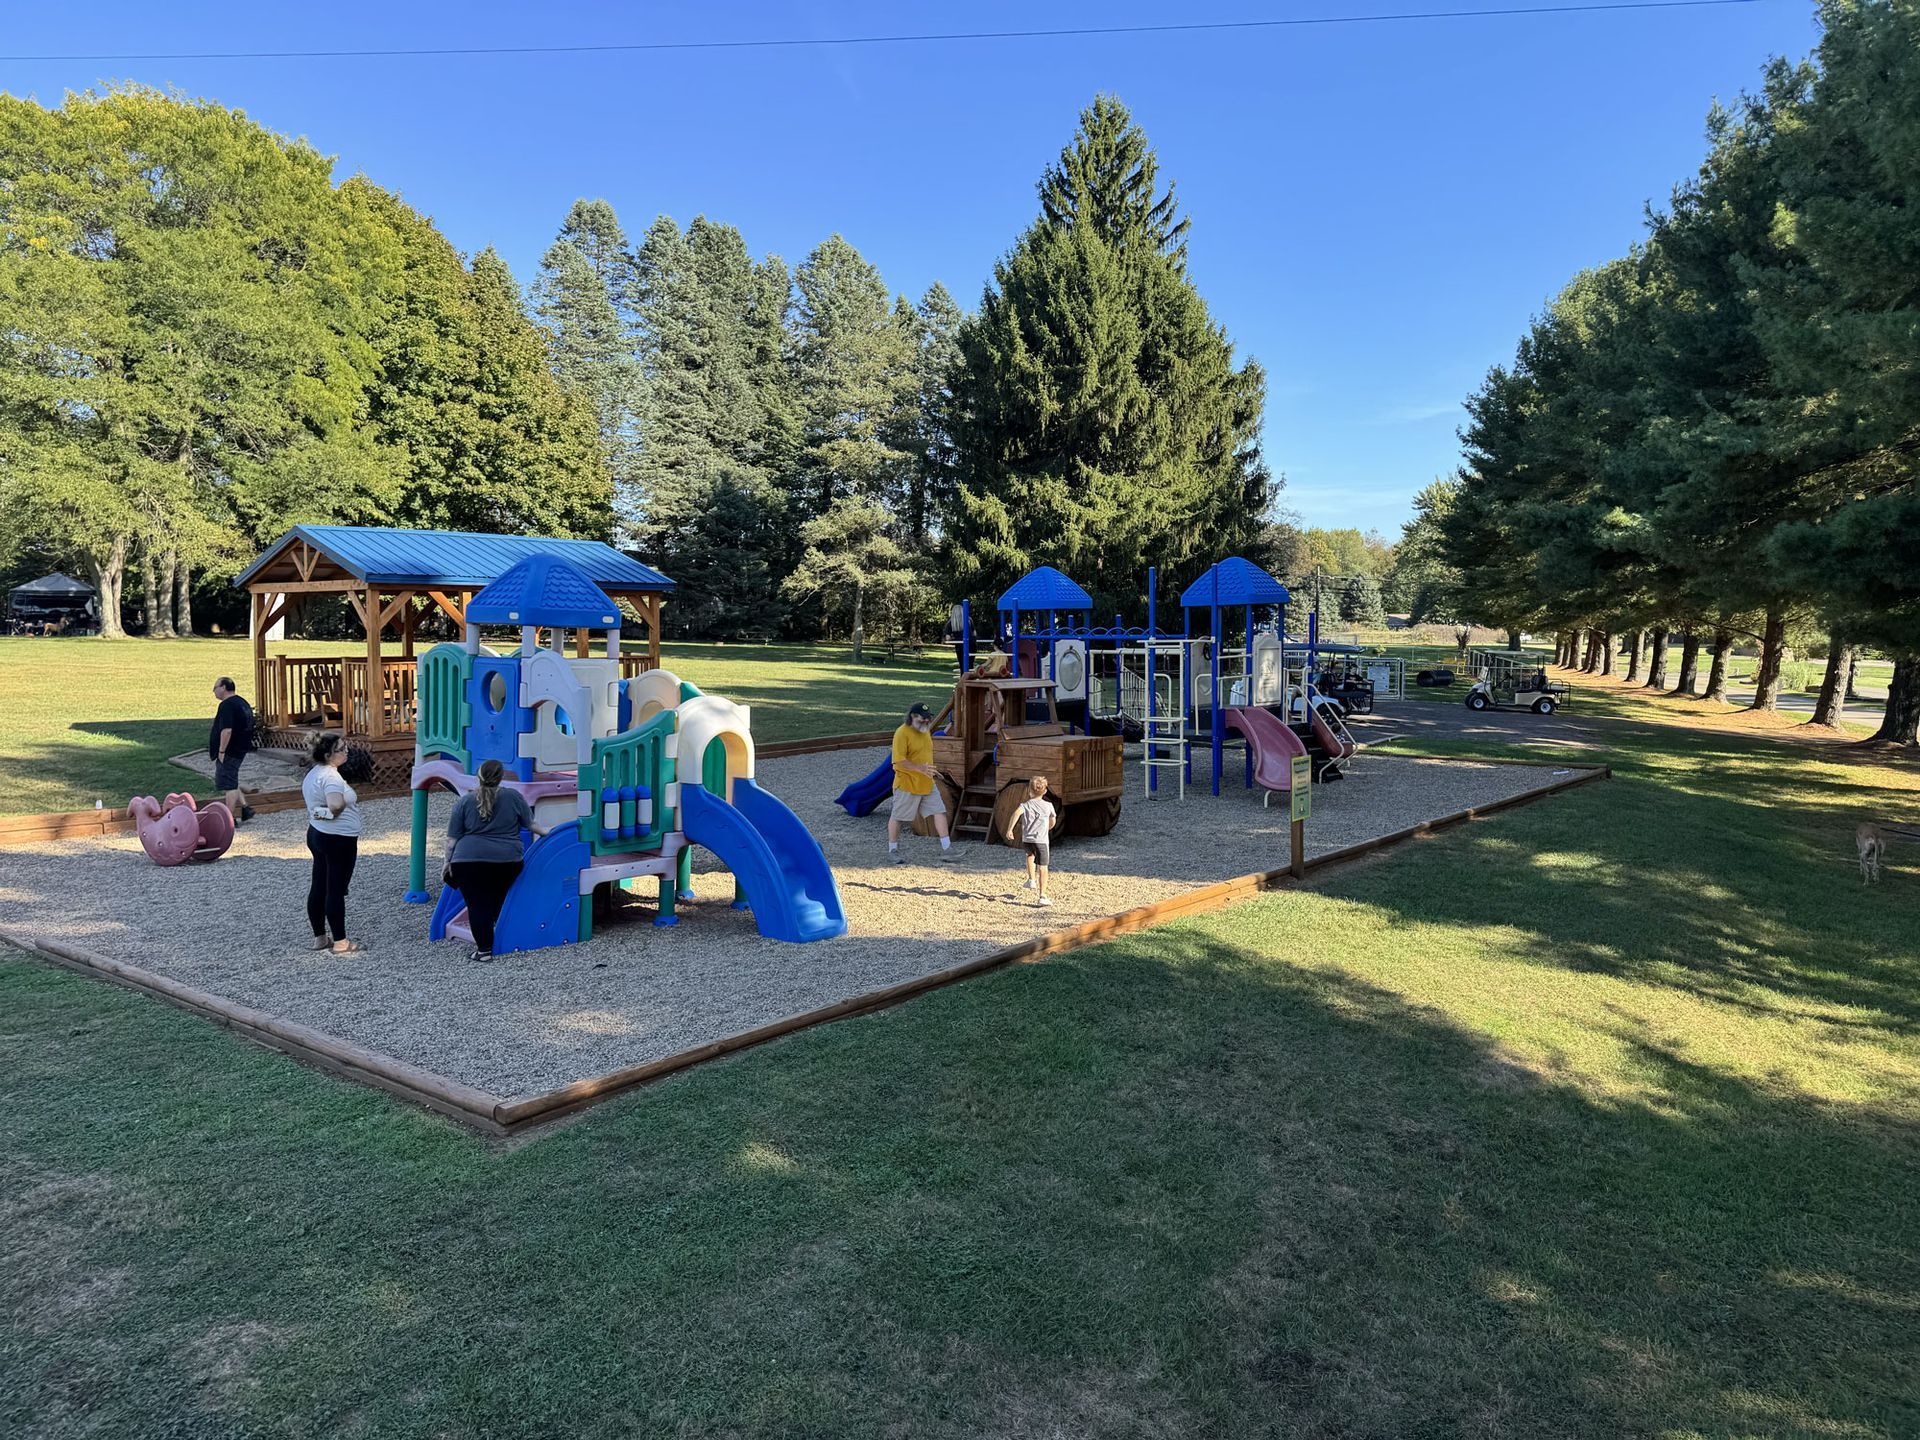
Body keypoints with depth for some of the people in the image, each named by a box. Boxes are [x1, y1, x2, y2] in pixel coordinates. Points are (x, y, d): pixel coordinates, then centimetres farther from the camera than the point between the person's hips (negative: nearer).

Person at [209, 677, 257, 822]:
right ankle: (245, 808, 15)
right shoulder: (243, 703, 14)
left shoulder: (226, 705, -18)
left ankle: (230, 819, 1)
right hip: (240, 749, 10)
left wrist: (221, 751, -21)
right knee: (231, 783, 19)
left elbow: (227, 730, -26)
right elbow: (247, 727, 21)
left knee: (228, 784, -3)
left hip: (230, 751, -10)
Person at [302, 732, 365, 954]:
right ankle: (340, 943, 4)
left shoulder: (313, 774, 10)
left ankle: (319, 937, 24)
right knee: (336, 891, -3)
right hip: (339, 838, -10)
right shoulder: (330, 776, -21)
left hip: (316, 834, 10)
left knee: (318, 888, 14)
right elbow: (336, 805, -35)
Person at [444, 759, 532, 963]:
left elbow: (452, 839, 6)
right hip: (508, 860, 1)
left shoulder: (465, 801, 4)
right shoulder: (514, 796, 4)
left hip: (470, 860, -1)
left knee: (477, 904, 2)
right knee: (497, 899, 22)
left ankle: (484, 950, 0)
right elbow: (530, 824, 15)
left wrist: (448, 862, 16)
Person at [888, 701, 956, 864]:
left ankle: (946, 847, 4)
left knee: (939, 811, 0)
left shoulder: (926, 731, 10)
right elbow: (899, 761, -24)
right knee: (897, 817, 5)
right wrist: (919, 768, -30)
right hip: (906, 784, -7)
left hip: (927, 784, 7)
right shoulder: (902, 733, -17)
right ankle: (893, 849, 20)